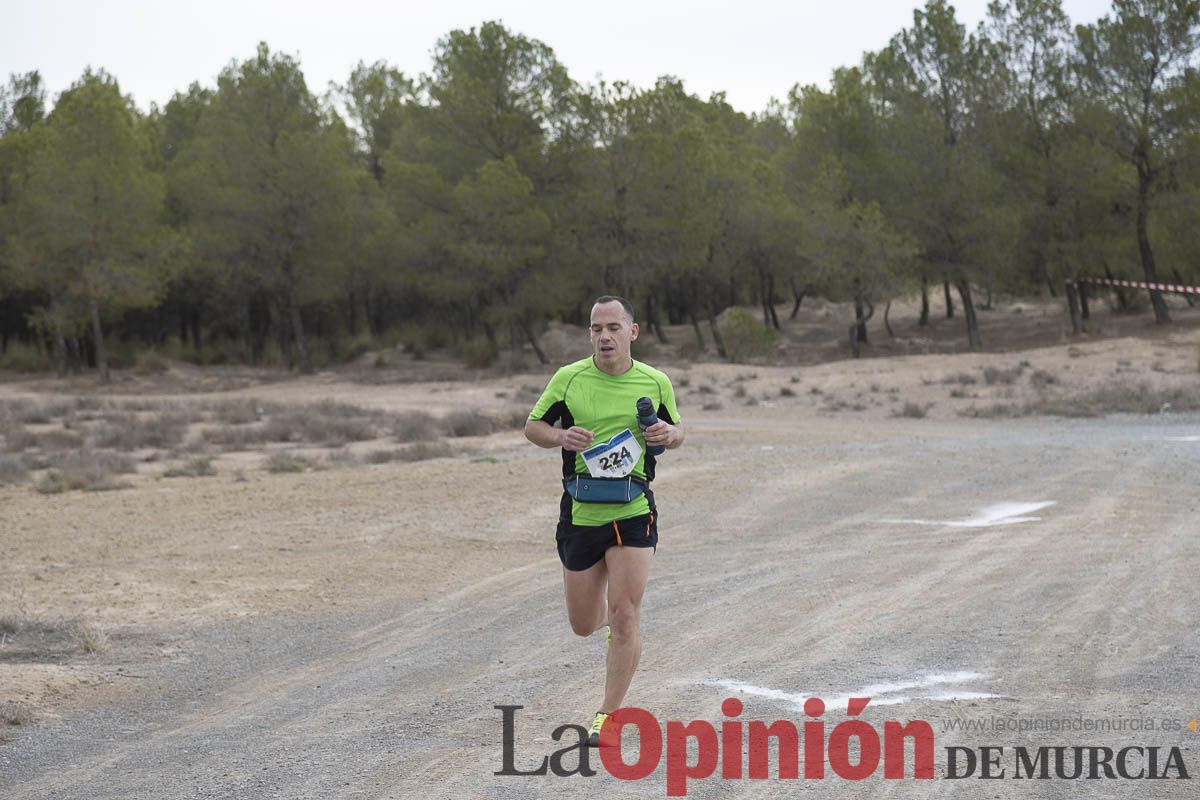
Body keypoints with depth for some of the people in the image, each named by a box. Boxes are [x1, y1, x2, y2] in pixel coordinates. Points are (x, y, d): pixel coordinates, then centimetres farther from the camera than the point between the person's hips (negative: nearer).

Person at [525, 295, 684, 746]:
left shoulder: (655, 382, 0)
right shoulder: (568, 379, -3)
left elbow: (676, 429, 14)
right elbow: (532, 426, 6)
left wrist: (670, 434, -10)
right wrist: (561, 436, -15)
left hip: (633, 514, -1)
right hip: (580, 514, 1)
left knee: (625, 617, -10)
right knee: (583, 625, 10)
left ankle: (608, 716, 1)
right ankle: (609, 615, 48)